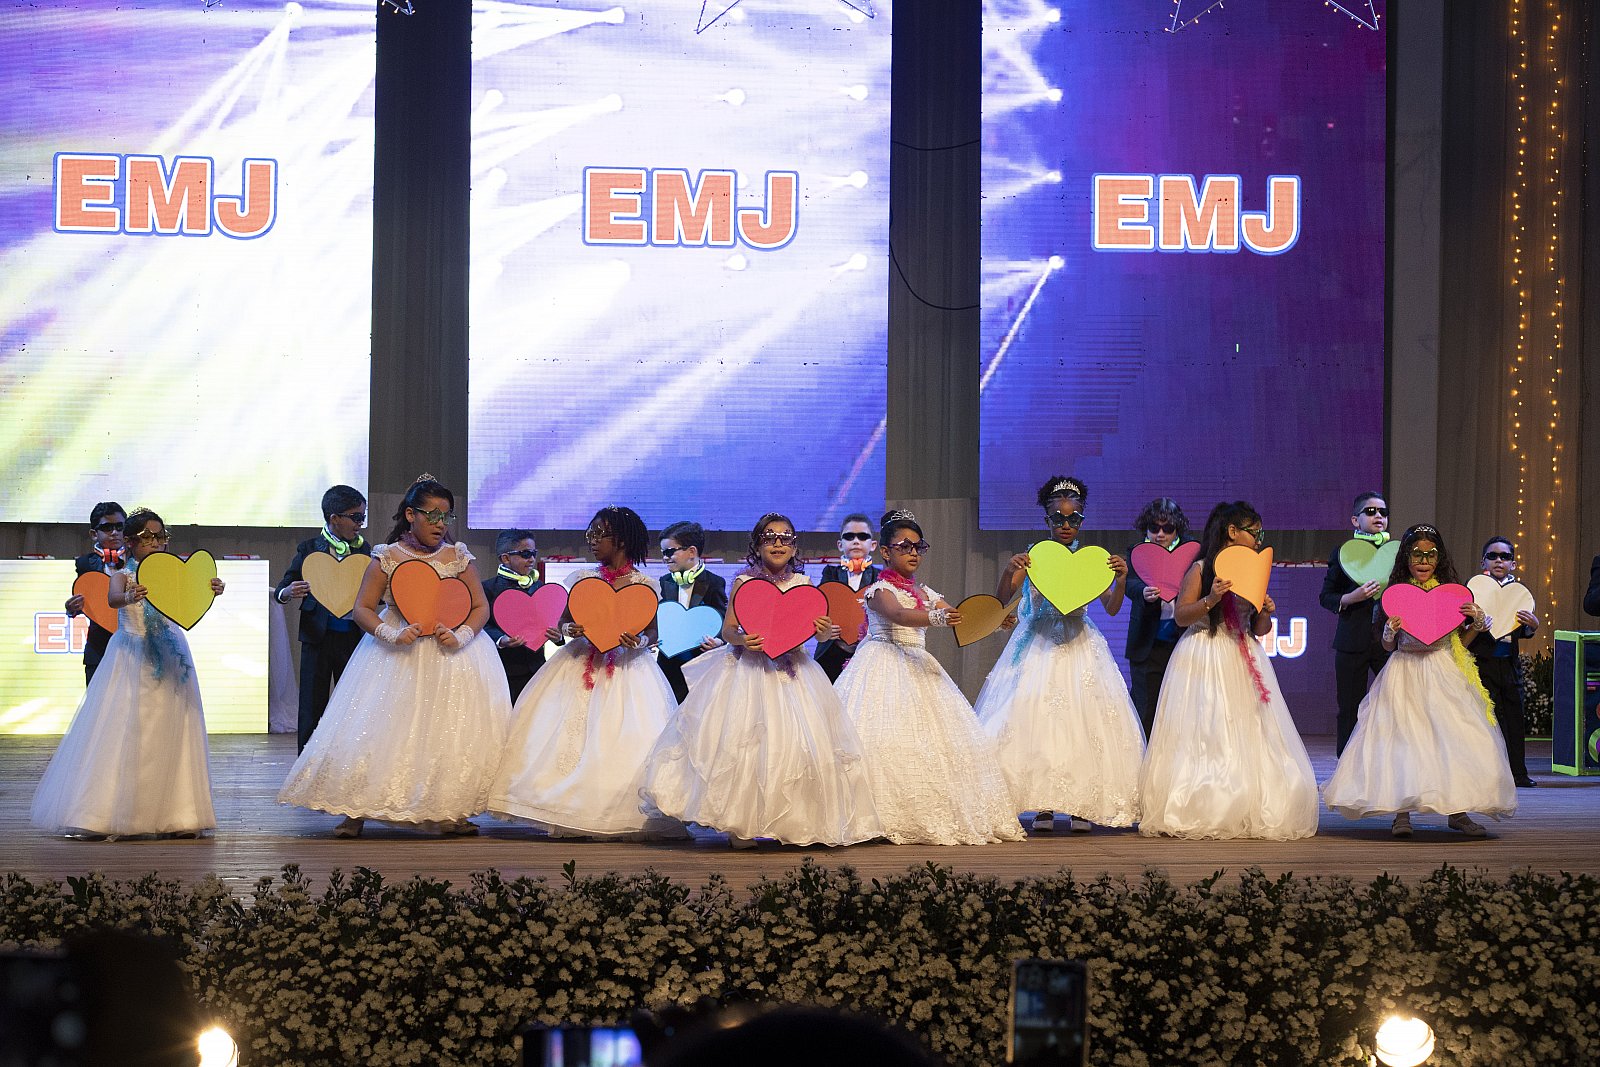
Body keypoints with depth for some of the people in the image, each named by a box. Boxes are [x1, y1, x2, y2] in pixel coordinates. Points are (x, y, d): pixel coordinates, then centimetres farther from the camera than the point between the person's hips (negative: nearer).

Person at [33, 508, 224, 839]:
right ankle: (105, 815, -8)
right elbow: (112, 598, -18)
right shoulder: (123, 575, 3)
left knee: (169, 735, 2)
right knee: (123, 733, -8)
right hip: (132, 659, -3)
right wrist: (129, 597, -42)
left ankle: (176, 815, 5)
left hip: (168, 660, 3)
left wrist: (213, 590, -27)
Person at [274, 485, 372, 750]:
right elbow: (282, 589, -2)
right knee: (312, 709, 2)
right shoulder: (309, 549, -1)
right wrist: (287, 593, -26)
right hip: (319, 638, -3)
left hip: (353, 636, 3)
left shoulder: (364, 549, 8)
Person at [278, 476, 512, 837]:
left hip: (451, 655, 2)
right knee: (376, 729, -6)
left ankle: (448, 813, 4)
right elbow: (362, 609, -2)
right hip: (397, 657, -2)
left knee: (454, 734, -4)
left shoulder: (458, 557, 3)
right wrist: (391, 634, -18)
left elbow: (481, 607, 4)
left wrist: (461, 636, -14)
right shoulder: (386, 558, -2)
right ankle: (356, 812, -1)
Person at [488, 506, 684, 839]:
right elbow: (565, 620, 10)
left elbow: (653, 631, -1)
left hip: (626, 668, -3)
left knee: (625, 738, -11)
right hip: (581, 664, 3)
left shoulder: (644, 584, -2)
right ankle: (570, 814, -1)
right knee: (569, 734, -6)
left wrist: (639, 641, -22)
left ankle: (620, 817, -3)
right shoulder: (582, 578, 8)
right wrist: (570, 630, -12)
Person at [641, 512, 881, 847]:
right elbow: (727, 627, -2)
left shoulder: (802, 584, 5)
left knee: (795, 743, -2)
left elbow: (816, 630, 7)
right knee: (743, 741, -8)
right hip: (749, 666, -3)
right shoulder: (744, 581, -1)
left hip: (791, 669, 3)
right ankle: (739, 824, 0)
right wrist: (740, 639, -23)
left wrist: (825, 631, -15)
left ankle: (795, 823, 10)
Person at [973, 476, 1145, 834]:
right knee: (1036, 719, -8)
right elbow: (999, 603, -3)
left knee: (1083, 720, -6)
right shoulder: (1031, 557, 3)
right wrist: (1008, 572, -21)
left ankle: (1081, 805, -1)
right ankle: (1043, 806, -3)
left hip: (1079, 647, 1)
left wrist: (1121, 579, -21)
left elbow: (1112, 607, -3)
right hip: (1038, 648, 0)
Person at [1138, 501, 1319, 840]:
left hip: (1242, 660, 5)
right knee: (1204, 736, -7)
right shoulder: (1201, 569, -3)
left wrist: (1265, 613, -6)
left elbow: (1259, 630, 14)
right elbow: (1181, 616, -8)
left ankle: (1250, 814, 3)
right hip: (1205, 661, -5)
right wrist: (1210, 600, -22)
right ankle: (1196, 815, -3)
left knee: (1247, 735, 0)